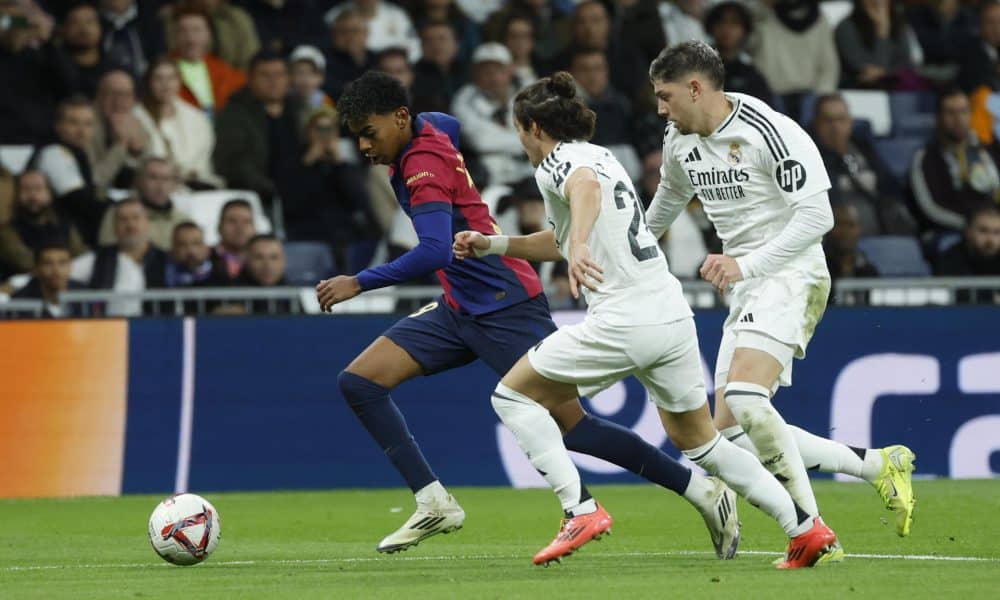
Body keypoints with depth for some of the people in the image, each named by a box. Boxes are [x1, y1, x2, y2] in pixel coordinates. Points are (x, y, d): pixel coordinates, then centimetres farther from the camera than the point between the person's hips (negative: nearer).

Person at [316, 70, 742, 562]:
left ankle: (703, 492, 2)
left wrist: (359, 283, -30)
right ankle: (435, 504, -3)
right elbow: (448, 124, 33)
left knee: (572, 428, -9)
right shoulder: (426, 128, 6)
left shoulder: (424, 165, -20)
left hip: (506, 308, -10)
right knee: (359, 381, -2)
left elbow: (434, 252, -32)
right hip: (459, 311, 10)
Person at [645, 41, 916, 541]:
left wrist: (744, 264, -26)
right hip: (744, 289, 9)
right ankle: (877, 465, 6)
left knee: (743, 395, -30)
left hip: (789, 275, -9)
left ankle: (812, 532, -24)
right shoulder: (680, 143, 10)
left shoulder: (771, 133, -16)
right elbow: (668, 199, 33)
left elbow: (816, 215, -21)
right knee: (731, 433, -1)